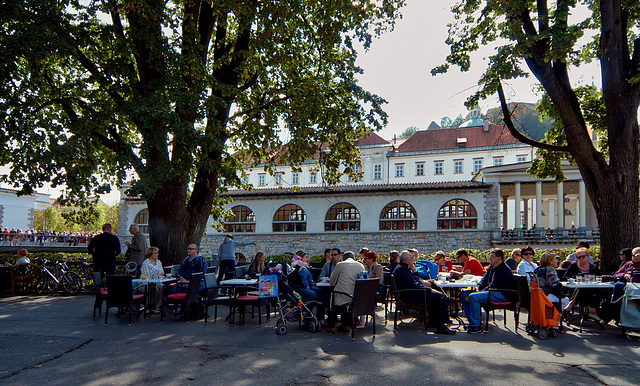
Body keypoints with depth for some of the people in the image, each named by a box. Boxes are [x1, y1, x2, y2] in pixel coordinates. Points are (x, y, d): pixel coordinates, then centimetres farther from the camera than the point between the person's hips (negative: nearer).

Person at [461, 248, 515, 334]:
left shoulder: (504, 270, -17)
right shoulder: (492, 267, 15)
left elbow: (493, 287, -22)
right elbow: (484, 279, 20)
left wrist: (479, 293, -21)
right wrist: (478, 289, 0)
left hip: (502, 295, -10)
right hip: (491, 292, 10)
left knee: (473, 297, -31)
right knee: (463, 294, 2)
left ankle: (476, 326, -24)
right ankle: (472, 321, 2)